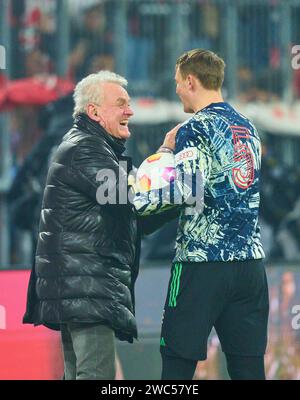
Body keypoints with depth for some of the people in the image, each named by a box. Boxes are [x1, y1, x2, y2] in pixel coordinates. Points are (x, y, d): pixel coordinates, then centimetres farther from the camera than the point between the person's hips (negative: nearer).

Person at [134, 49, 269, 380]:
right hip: (250, 262, 7)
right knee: (247, 365, 6)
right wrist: (171, 151, 23)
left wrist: (134, 203, -10)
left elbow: (185, 191, -20)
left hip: (202, 264, -7)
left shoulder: (195, 130, -8)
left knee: (178, 362, 0)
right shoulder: (247, 127, 15)